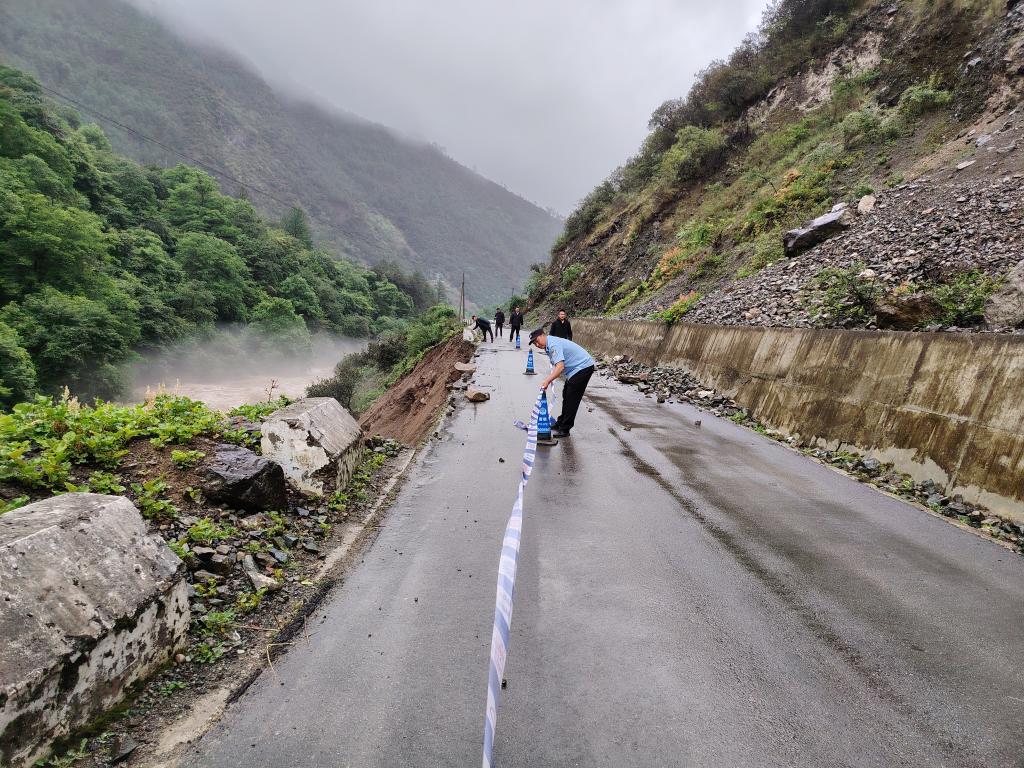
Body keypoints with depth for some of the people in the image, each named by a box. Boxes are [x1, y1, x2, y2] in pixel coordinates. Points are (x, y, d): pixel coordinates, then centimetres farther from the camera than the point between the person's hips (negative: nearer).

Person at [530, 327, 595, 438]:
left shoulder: (553, 344, -23)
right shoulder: (548, 345, 10)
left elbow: (560, 367, -33)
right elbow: (556, 366, 12)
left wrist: (547, 381, -39)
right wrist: (549, 380, -1)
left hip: (583, 367, -11)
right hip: (576, 369, 11)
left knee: (571, 399, -9)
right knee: (566, 395, 18)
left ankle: (564, 430, -4)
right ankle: (561, 423, 30)